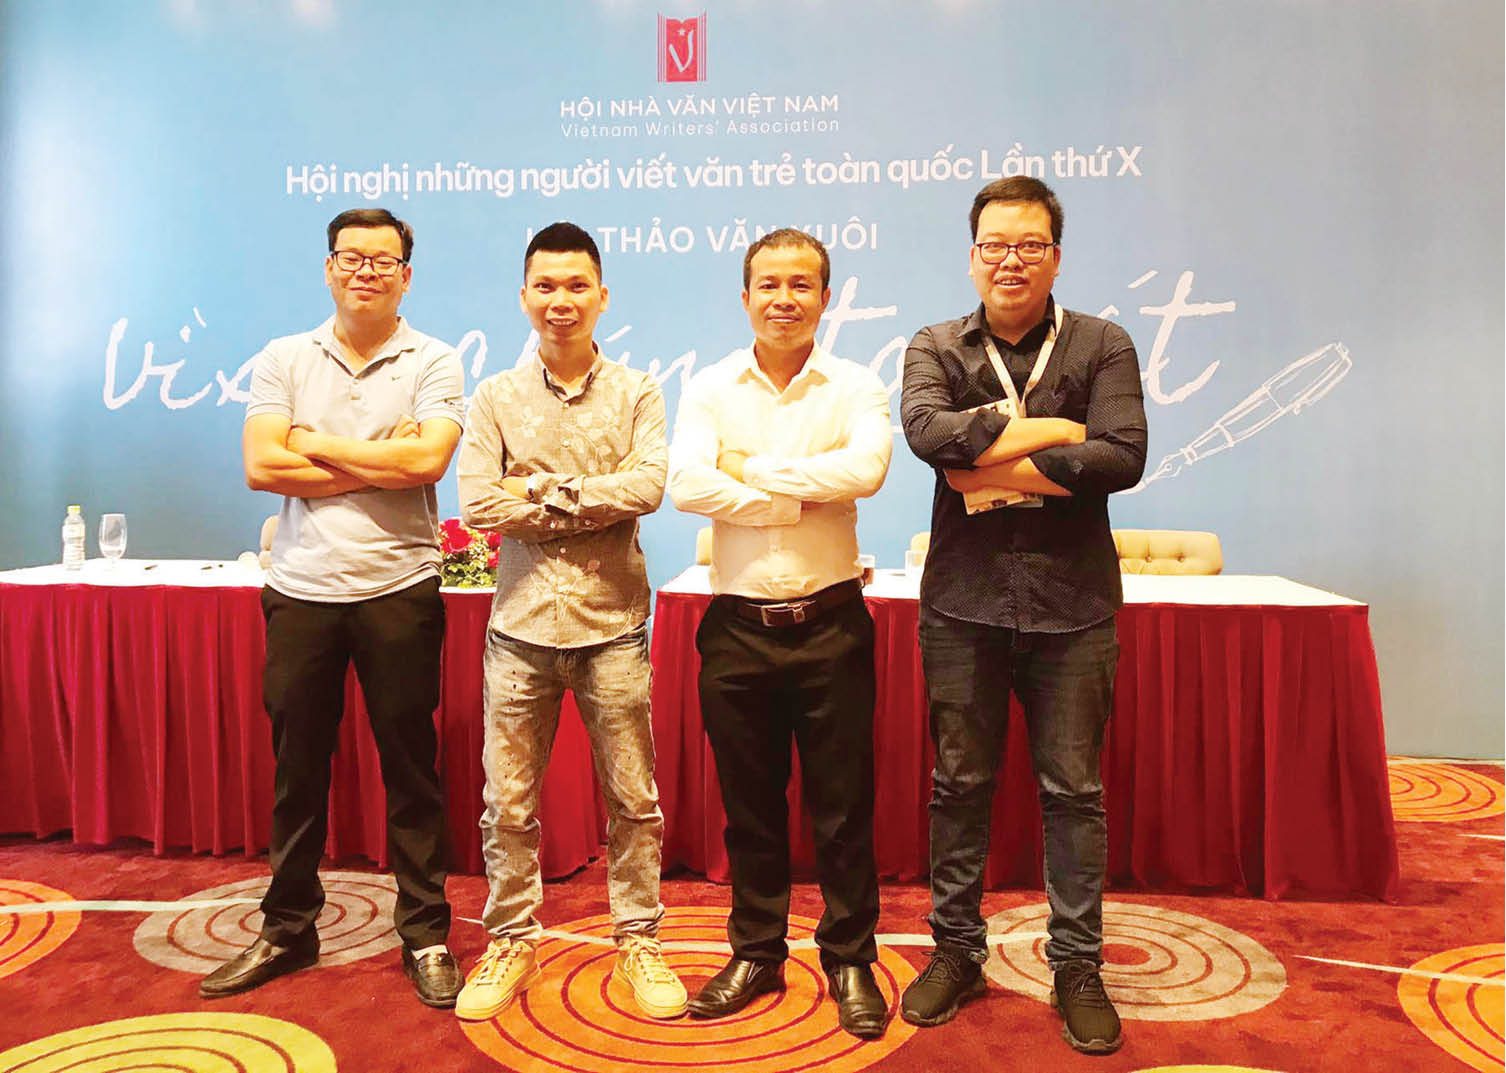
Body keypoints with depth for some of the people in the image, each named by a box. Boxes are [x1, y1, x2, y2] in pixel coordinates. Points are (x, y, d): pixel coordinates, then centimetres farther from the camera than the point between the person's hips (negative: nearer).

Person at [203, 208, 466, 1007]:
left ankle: (425, 935, 20)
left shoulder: (433, 364, 1)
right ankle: (286, 930, 29)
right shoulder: (284, 360, 8)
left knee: (410, 767, 6)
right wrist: (380, 459, -9)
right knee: (296, 768, 13)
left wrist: (315, 442, -7)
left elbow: (426, 461, -16)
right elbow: (260, 466, -5)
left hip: (397, 590, -2)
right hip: (302, 590, 3)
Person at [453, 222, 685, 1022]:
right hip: (521, 625, 1)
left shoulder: (635, 394, 4)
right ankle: (512, 944, 27)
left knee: (633, 799, 8)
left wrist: (543, 490, -11)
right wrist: (595, 506, -9)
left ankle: (638, 943, 25)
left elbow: (649, 485, -13)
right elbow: (477, 504, -8)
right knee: (507, 803, 9)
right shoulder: (496, 398, 5)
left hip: (611, 624, -1)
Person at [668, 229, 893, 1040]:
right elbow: (685, 485, -14)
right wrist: (807, 497, -14)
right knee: (748, 804, 13)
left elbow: (867, 467, -19)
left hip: (830, 623, -1)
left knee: (844, 804, 8)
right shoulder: (710, 389, 3)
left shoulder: (854, 388, 1)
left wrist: (751, 469, -14)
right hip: (738, 627, 1)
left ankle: (850, 959, 27)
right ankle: (756, 954, 31)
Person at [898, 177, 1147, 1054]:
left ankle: (1077, 967, 24)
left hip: (1071, 606, -1)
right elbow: (928, 431, -16)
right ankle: (957, 952, 27)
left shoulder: (1102, 347, 3)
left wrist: (1000, 470, -14)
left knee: (1073, 790, 8)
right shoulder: (936, 348, 6)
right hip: (963, 603, 1)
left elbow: (1124, 456, -13)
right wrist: (1052, 433, -15)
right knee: (959, 785, 10)